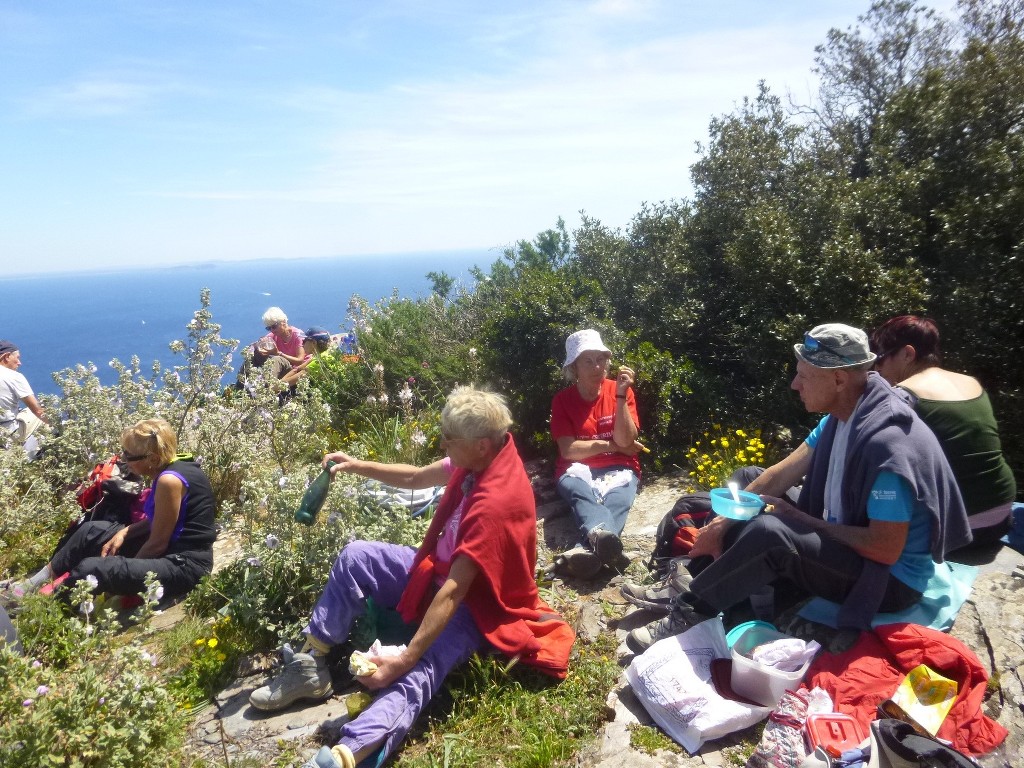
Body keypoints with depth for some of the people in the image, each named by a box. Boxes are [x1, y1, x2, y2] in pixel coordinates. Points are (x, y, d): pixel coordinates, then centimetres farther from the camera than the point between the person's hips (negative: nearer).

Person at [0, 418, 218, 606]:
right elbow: (157, 521, 16)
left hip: (184, 565, -10)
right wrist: (123, 533, 3)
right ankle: (39, 581, 28)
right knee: (92, 531, 16)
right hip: (174, 548, 10)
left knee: (90, 570, -19)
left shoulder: (170, 480, -25)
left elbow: (157, 544, -17)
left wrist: (126, 569, -2)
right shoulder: (174, 465, 4)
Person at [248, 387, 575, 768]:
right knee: (355, 556, 2)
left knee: (414, 675, -33)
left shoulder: (496, 502, -33)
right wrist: (358, 466, 3)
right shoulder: (481, 459, -6)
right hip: (442, 570, 9)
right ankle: (310, 665, 5)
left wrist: (404, 660, -34)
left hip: (475, 604, -9)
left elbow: (455, 592, -34)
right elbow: (417, 478, 12)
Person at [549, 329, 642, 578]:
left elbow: (625, 441, -8)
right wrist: (612, 445, -7)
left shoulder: (620, 390, 2)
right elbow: (568, 450, -7)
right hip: (578, 471, 0)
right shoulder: (562, 400, 1)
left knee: (618, 498, -34)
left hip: (617, 469, 0)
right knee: (579, 490, -36)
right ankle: (601, 535, -67)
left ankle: (588, 549, -63)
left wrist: (620, 395, -16)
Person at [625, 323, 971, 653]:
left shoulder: (888, 443, -30)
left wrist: (801, 519, -20)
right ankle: (683, 583, 5)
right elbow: (783, 474, 1)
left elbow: (886, 550, -28)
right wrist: (724, 520, -6)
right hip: (843, 538, 9)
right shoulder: (841, 414, -2)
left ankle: (686, 617, -16)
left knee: (769, 532, -32)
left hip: (890, 579, -9)